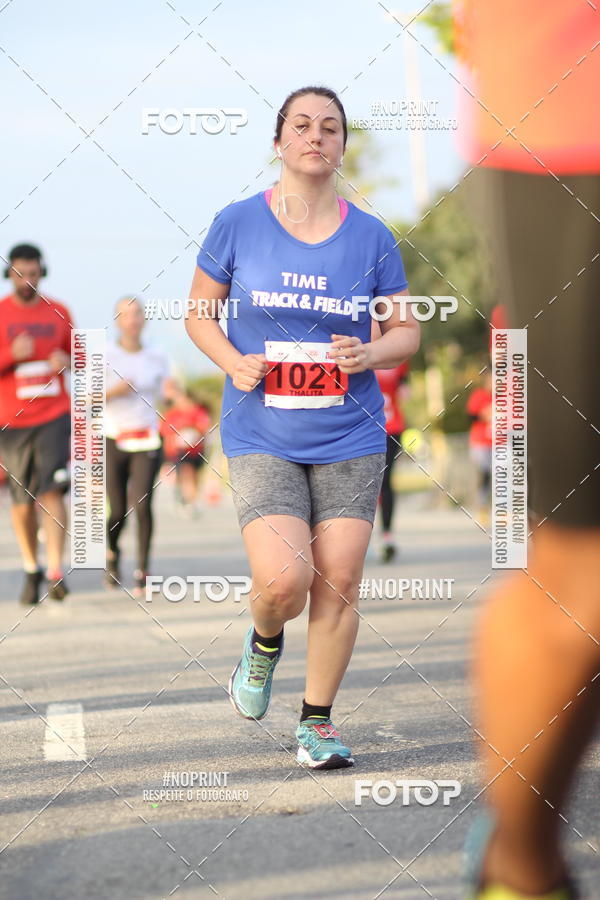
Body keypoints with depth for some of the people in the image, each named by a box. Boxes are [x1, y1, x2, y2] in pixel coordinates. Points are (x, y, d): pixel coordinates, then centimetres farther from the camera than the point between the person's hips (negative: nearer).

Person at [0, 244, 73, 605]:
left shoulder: (59, 312, 6)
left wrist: (66, 361, -5)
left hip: (55, 416, 0)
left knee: (52, 491, -15)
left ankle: (56, 572, -20)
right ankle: (31, 570, 26)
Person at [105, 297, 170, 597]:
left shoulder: (157, 358, 7)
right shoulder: (104, 355, -1)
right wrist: (114, 391, -19)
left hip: (147, 441, 1)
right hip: (114, 440, -1)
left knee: (141, 504, -16)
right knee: (117, 511, 1)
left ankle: (142, 571, -4)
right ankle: (112, 553, 35)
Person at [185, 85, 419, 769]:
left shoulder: (372, 238, 3)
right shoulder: (237, 224, 0)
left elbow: (406, 332, 11)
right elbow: (199, 313, 9)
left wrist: (370, 355, -11)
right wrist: (233, 362, -10)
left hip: (351, 438, 2)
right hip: (261, 437, -2)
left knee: (339, 582, -2)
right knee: (284, 580, -17)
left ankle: (317, 720, 16)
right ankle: (264, 642, 19)